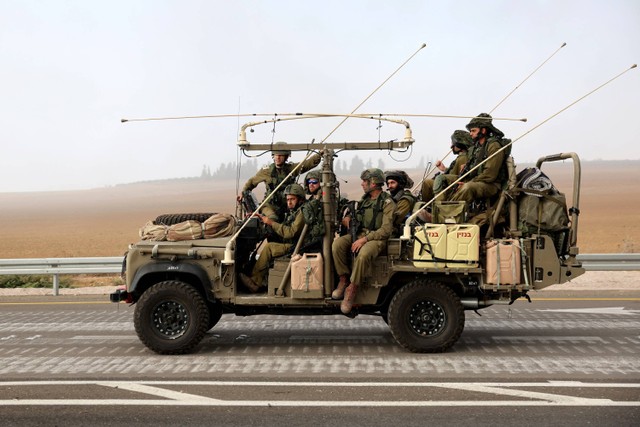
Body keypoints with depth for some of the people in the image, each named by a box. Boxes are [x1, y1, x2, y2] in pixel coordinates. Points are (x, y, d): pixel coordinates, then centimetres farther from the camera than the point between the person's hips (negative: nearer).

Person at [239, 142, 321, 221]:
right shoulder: (267, 170, 2)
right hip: (270, 206, -3)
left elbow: (310, 162, 1)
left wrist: (319, 154, -14)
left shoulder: (292, 168, 5)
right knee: (273, 219, -32)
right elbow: (252, 181, 18)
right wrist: (243, 193, 13)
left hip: (287, 206, 3)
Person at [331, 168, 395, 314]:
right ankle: (344, 279, -11)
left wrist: (365, 239, -23)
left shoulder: (387, 202, -6)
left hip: (377, 238, -6)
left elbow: (386, 230, -15)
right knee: (337, 244, -22)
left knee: (363, 254, -38)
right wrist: (348, 218, 5)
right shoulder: (364, 199, 17)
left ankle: (352, 289, -24)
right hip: (359, 234, 7)